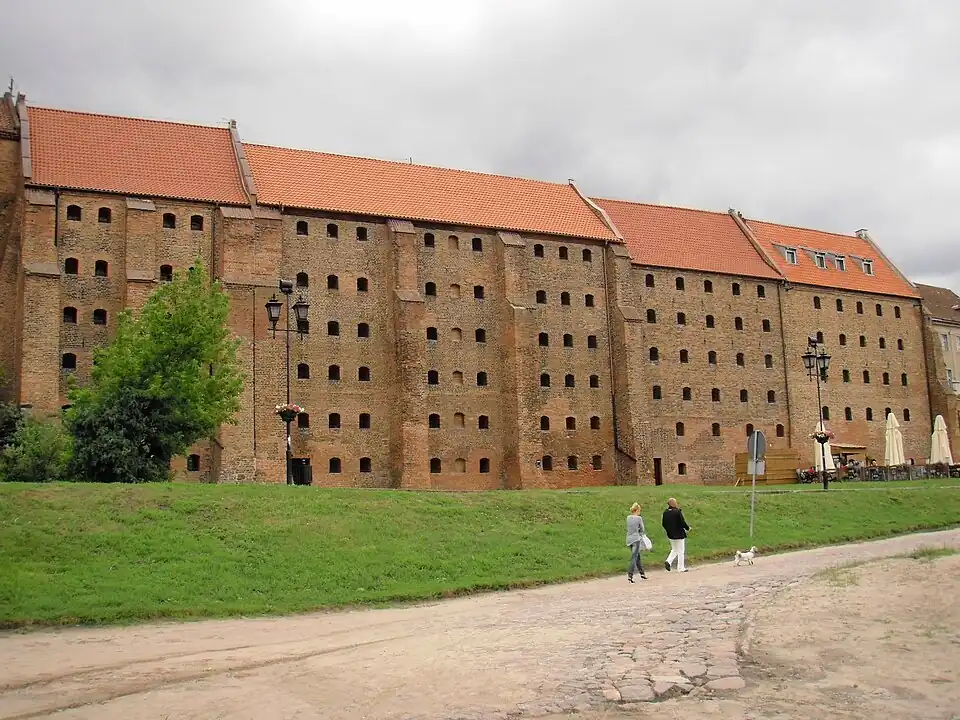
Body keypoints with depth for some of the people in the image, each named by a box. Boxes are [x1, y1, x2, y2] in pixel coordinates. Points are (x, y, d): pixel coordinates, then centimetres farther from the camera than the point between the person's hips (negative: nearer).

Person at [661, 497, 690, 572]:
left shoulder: (665, 512, 0)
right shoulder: (677, 512, -19)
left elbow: (663, 524, 5)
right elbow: (682, 522, -16)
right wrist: (688, 528, 3)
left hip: (671, 535, 6)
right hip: (679, 534, -6)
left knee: (674, 550, 22)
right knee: (680, 551, 7)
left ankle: (668, 561, 1)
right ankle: (681, 568, 12)